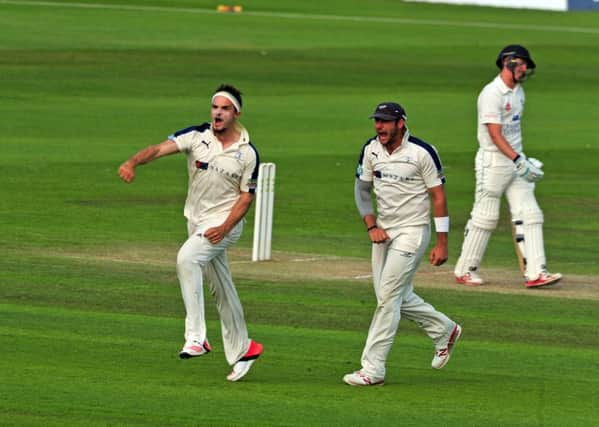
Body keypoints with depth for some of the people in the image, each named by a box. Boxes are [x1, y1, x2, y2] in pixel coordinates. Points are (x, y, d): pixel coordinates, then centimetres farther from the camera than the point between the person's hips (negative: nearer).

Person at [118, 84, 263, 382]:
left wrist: (224, 228, -19)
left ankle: (196, 336, -31)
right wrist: (133, 162, -39)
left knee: (187, 257, -30)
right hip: (196, 222, 5)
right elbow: (161, 148, -19)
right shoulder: (197, 136, -5)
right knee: (221, 288, 13)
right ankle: (241, 350, 28)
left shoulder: (247, 153, -9)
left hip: (224, 224, -5)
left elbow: (246, 197, -5)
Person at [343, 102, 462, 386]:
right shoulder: (371, 150, 1)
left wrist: (442, 243, -12)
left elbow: (438, 196, -10)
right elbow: (362, 189, 11)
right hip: (383, 231, 7)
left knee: (388, 296, -11)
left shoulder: (422, 152, -15)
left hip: (412, 232, -7)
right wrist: (371, 226, -3)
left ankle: (373, 369, -10)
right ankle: (444, 331, 36)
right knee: (398, 297, 12)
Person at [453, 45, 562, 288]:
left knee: (529, 215, -2)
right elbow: (495, 134, -21)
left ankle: (535, 273, -7)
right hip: (493, 161, -8)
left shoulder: (518, 92, 13)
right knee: (485, 217, -1)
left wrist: (522, 159, 16)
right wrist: (518, 160, -27)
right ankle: (465, 270, 13)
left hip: (515, 160, 8)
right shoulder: (492, 93, -15)